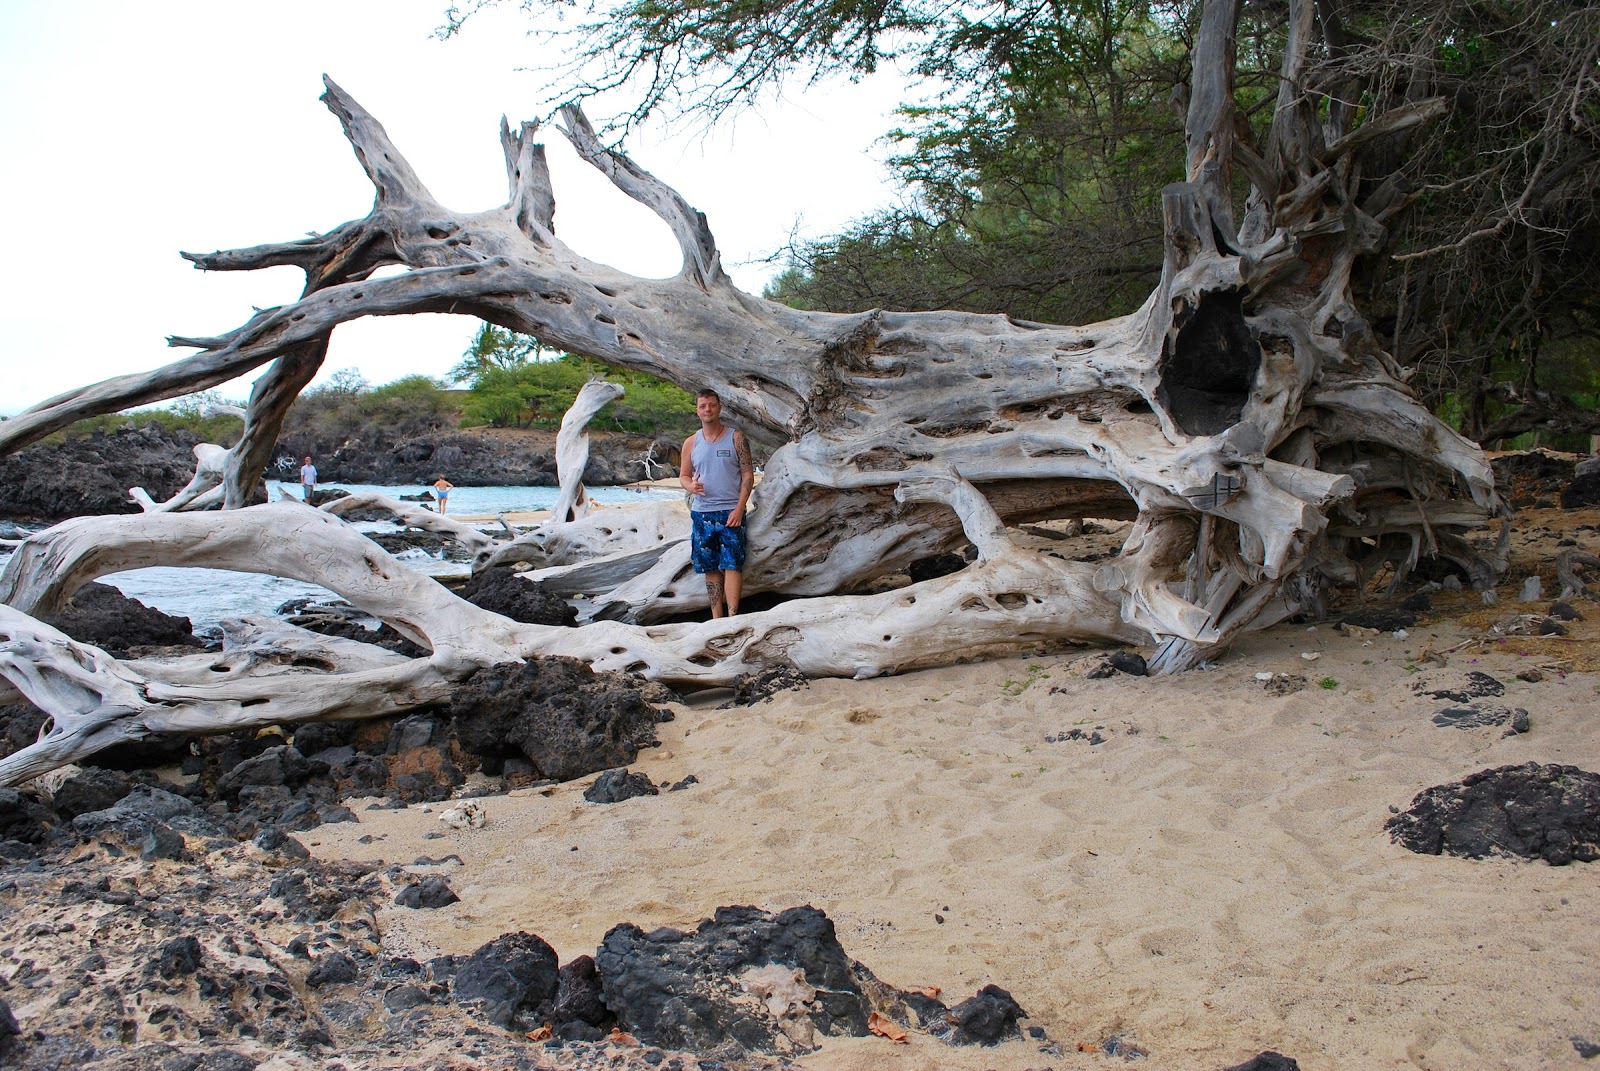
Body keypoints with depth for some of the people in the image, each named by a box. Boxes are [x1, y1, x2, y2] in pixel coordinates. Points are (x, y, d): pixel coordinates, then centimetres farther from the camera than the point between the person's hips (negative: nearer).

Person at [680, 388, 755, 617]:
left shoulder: (736, 438, 0)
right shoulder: (691, 443, 9)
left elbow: (748, 474, -2)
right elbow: (683, 475, 14)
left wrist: (739, 508, -12)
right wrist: (691, 486, -12)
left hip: (731, 512, -3)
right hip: (701, 512, 3)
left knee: (732, 564, -11)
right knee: (711, 568, 6)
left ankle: (732, 617, -14)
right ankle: (716, 619, 10)